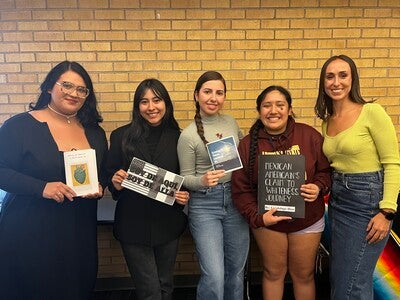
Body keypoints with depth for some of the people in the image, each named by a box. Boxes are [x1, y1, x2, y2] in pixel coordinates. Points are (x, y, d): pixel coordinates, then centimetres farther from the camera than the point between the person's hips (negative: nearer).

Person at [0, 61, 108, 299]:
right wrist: (42, 188, -22)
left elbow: (104, 172, 16)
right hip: (29, 234, -4)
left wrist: (100, 187, -6)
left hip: (80, 233, 4)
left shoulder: (95, 132, 7)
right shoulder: (20, 126, -7)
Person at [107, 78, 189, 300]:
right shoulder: (121, 136, -5)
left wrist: (184, 194, -13)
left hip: (168, 224, 2)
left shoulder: (177, 137, -1)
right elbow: (110, 176, 0)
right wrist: (115, 183, -21)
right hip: (133, 225, -2)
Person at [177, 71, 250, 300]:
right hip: (205, 205, -4)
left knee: (236, 271, 17)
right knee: (214, 277, -7)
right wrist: (203, 180, -25)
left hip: (236, 200, 5)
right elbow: (186, 178, -5)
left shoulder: (232, 122, 3)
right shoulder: (188, 135, -11)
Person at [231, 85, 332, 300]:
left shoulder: (310, 136, -11)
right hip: (267, 221, 0)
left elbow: (326, 170, 0)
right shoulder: (248, 144, -10)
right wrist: (257, 217, -21)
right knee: (273, 273, 19)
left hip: (307, 220, 0)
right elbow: (241, 190, -9)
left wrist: (319, 187, -20)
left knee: (303, 275, 19)